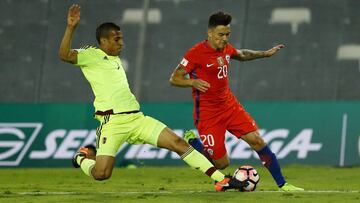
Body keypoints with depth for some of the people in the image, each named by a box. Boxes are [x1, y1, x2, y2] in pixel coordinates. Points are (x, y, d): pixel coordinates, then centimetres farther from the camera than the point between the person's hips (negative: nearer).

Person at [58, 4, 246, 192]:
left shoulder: (116, 59, 22)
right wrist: (71, 28, -29)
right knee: (101, 174, -15)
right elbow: (64, 55, -19)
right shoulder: (91, 55, -1)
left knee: (178, 142, -5)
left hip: (136, 118, 7)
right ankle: (82, 158, 21)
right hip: (112, 121, -7)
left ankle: (221, 180, -5)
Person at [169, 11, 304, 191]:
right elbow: (174, 79, -13)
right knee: (222, 163, -5)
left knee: (257, 140, -7)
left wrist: (264, 54, 21)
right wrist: (193, 82, -30)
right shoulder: (196, 53, -16)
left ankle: (282, 184, 1)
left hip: (229, 105, 6)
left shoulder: (226, 48, 5)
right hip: (207, 113, -6)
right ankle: (192, 141, 21)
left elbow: (241, 55, 29)